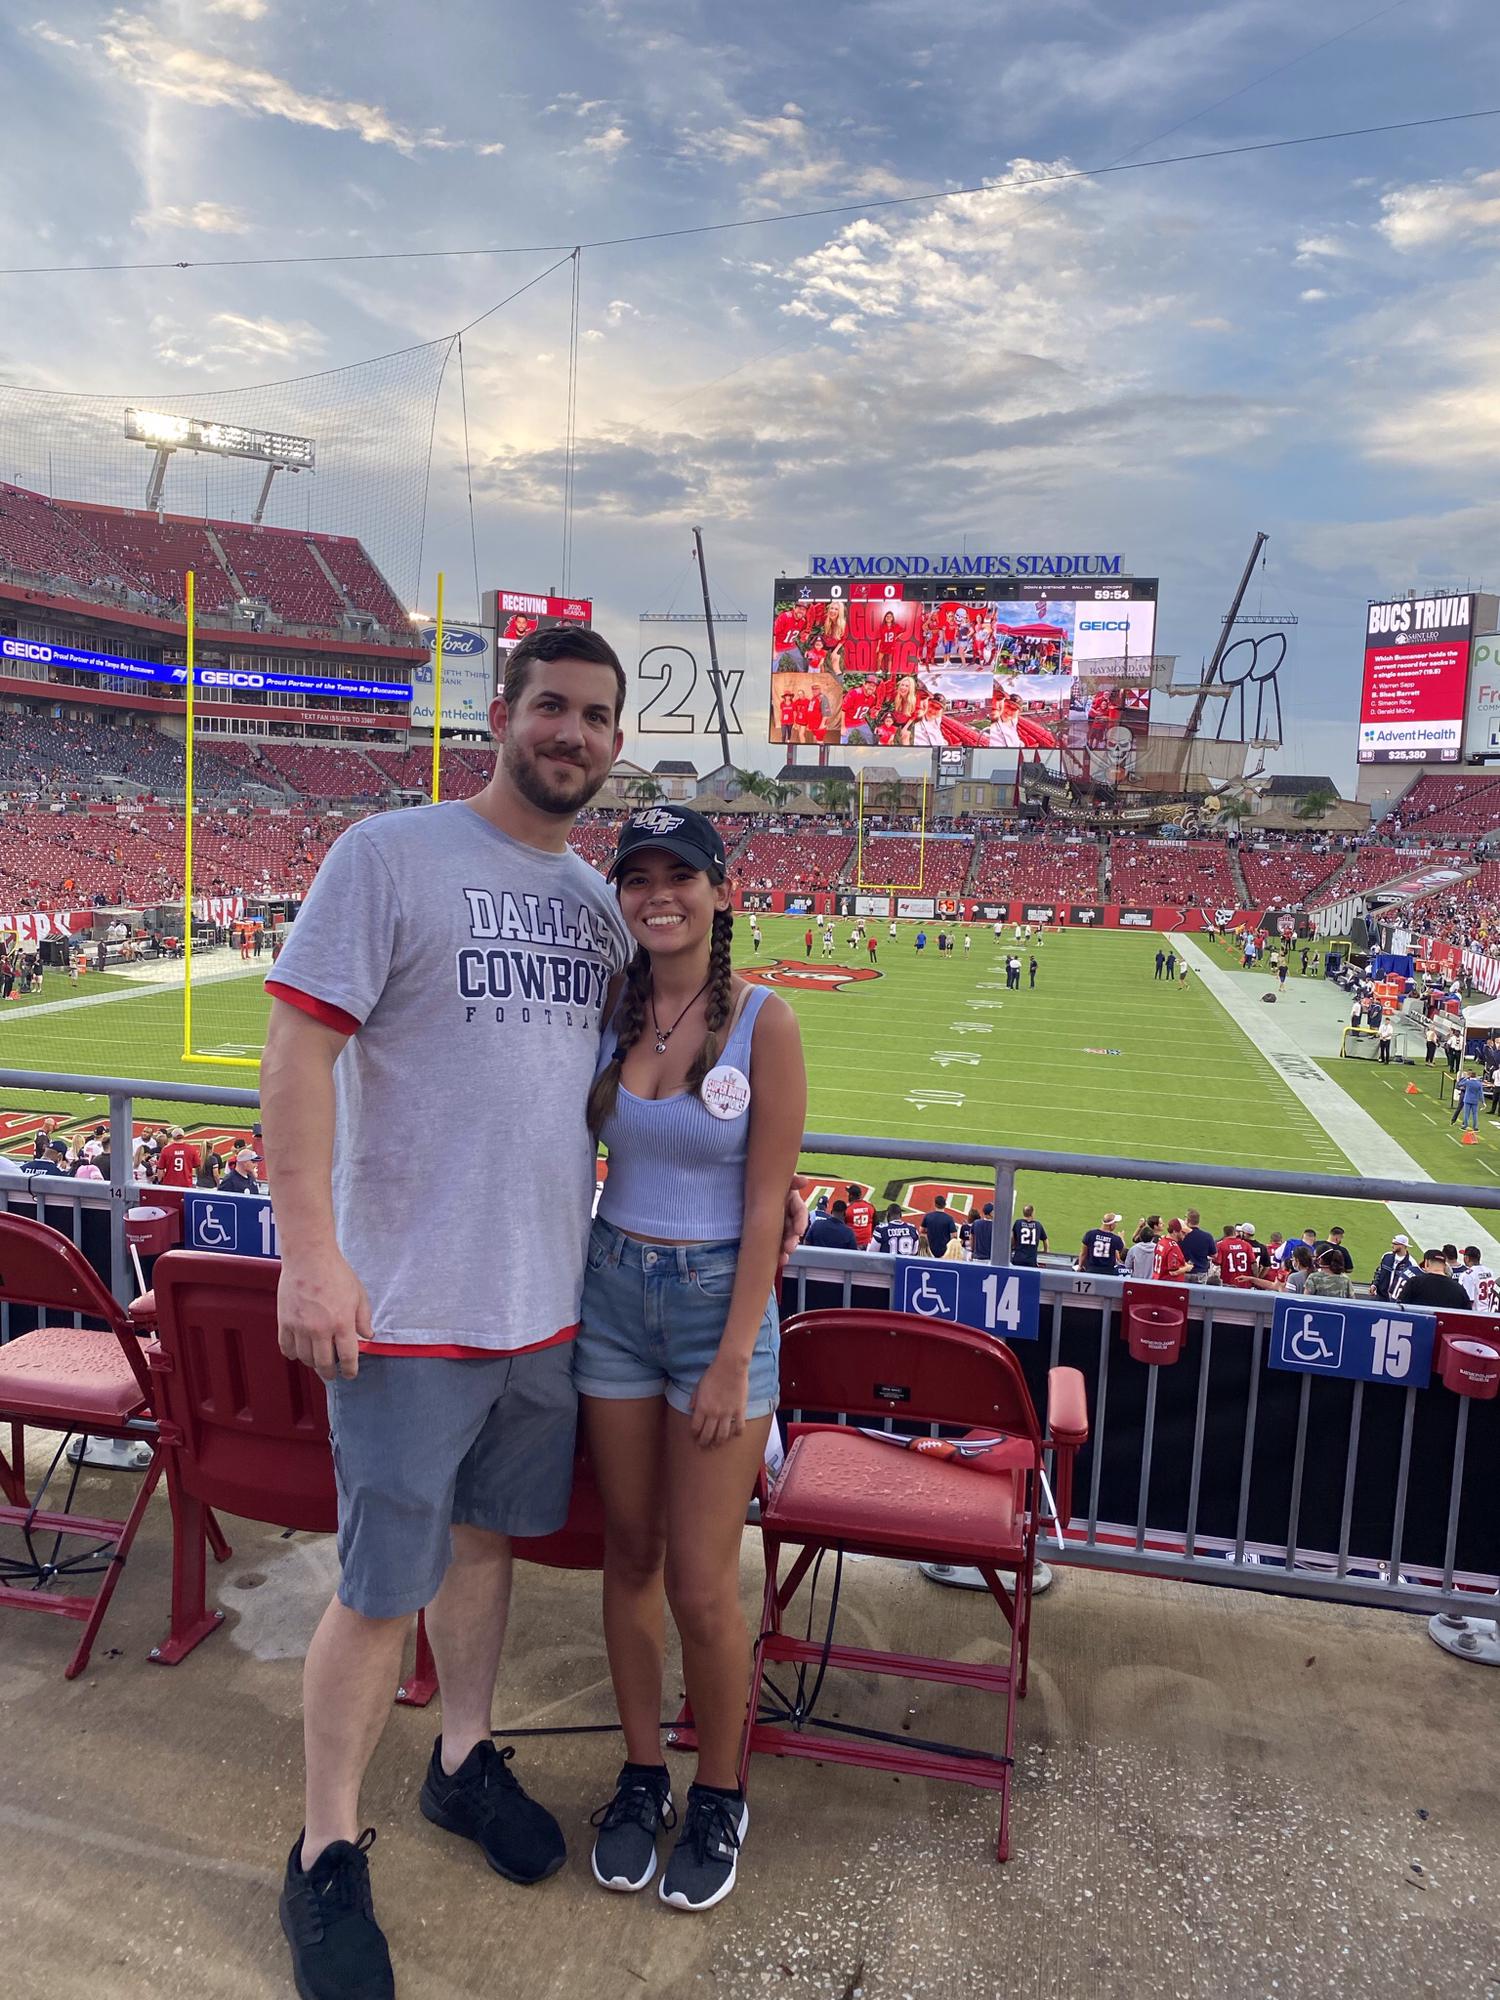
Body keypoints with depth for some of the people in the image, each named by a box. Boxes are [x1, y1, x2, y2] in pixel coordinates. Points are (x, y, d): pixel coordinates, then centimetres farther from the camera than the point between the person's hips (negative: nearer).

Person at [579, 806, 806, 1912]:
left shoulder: (764, 1022, -11)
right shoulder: (608, 1014, 0)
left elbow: (766, 1206, -11)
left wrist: (734, 1357, -12)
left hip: (719, 1295, -4)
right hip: (613, 1289, 4)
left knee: (703, 1586, 3)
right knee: (629, 1553, 15)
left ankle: (719, 1797, 30)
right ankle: (642, 1775, 37)